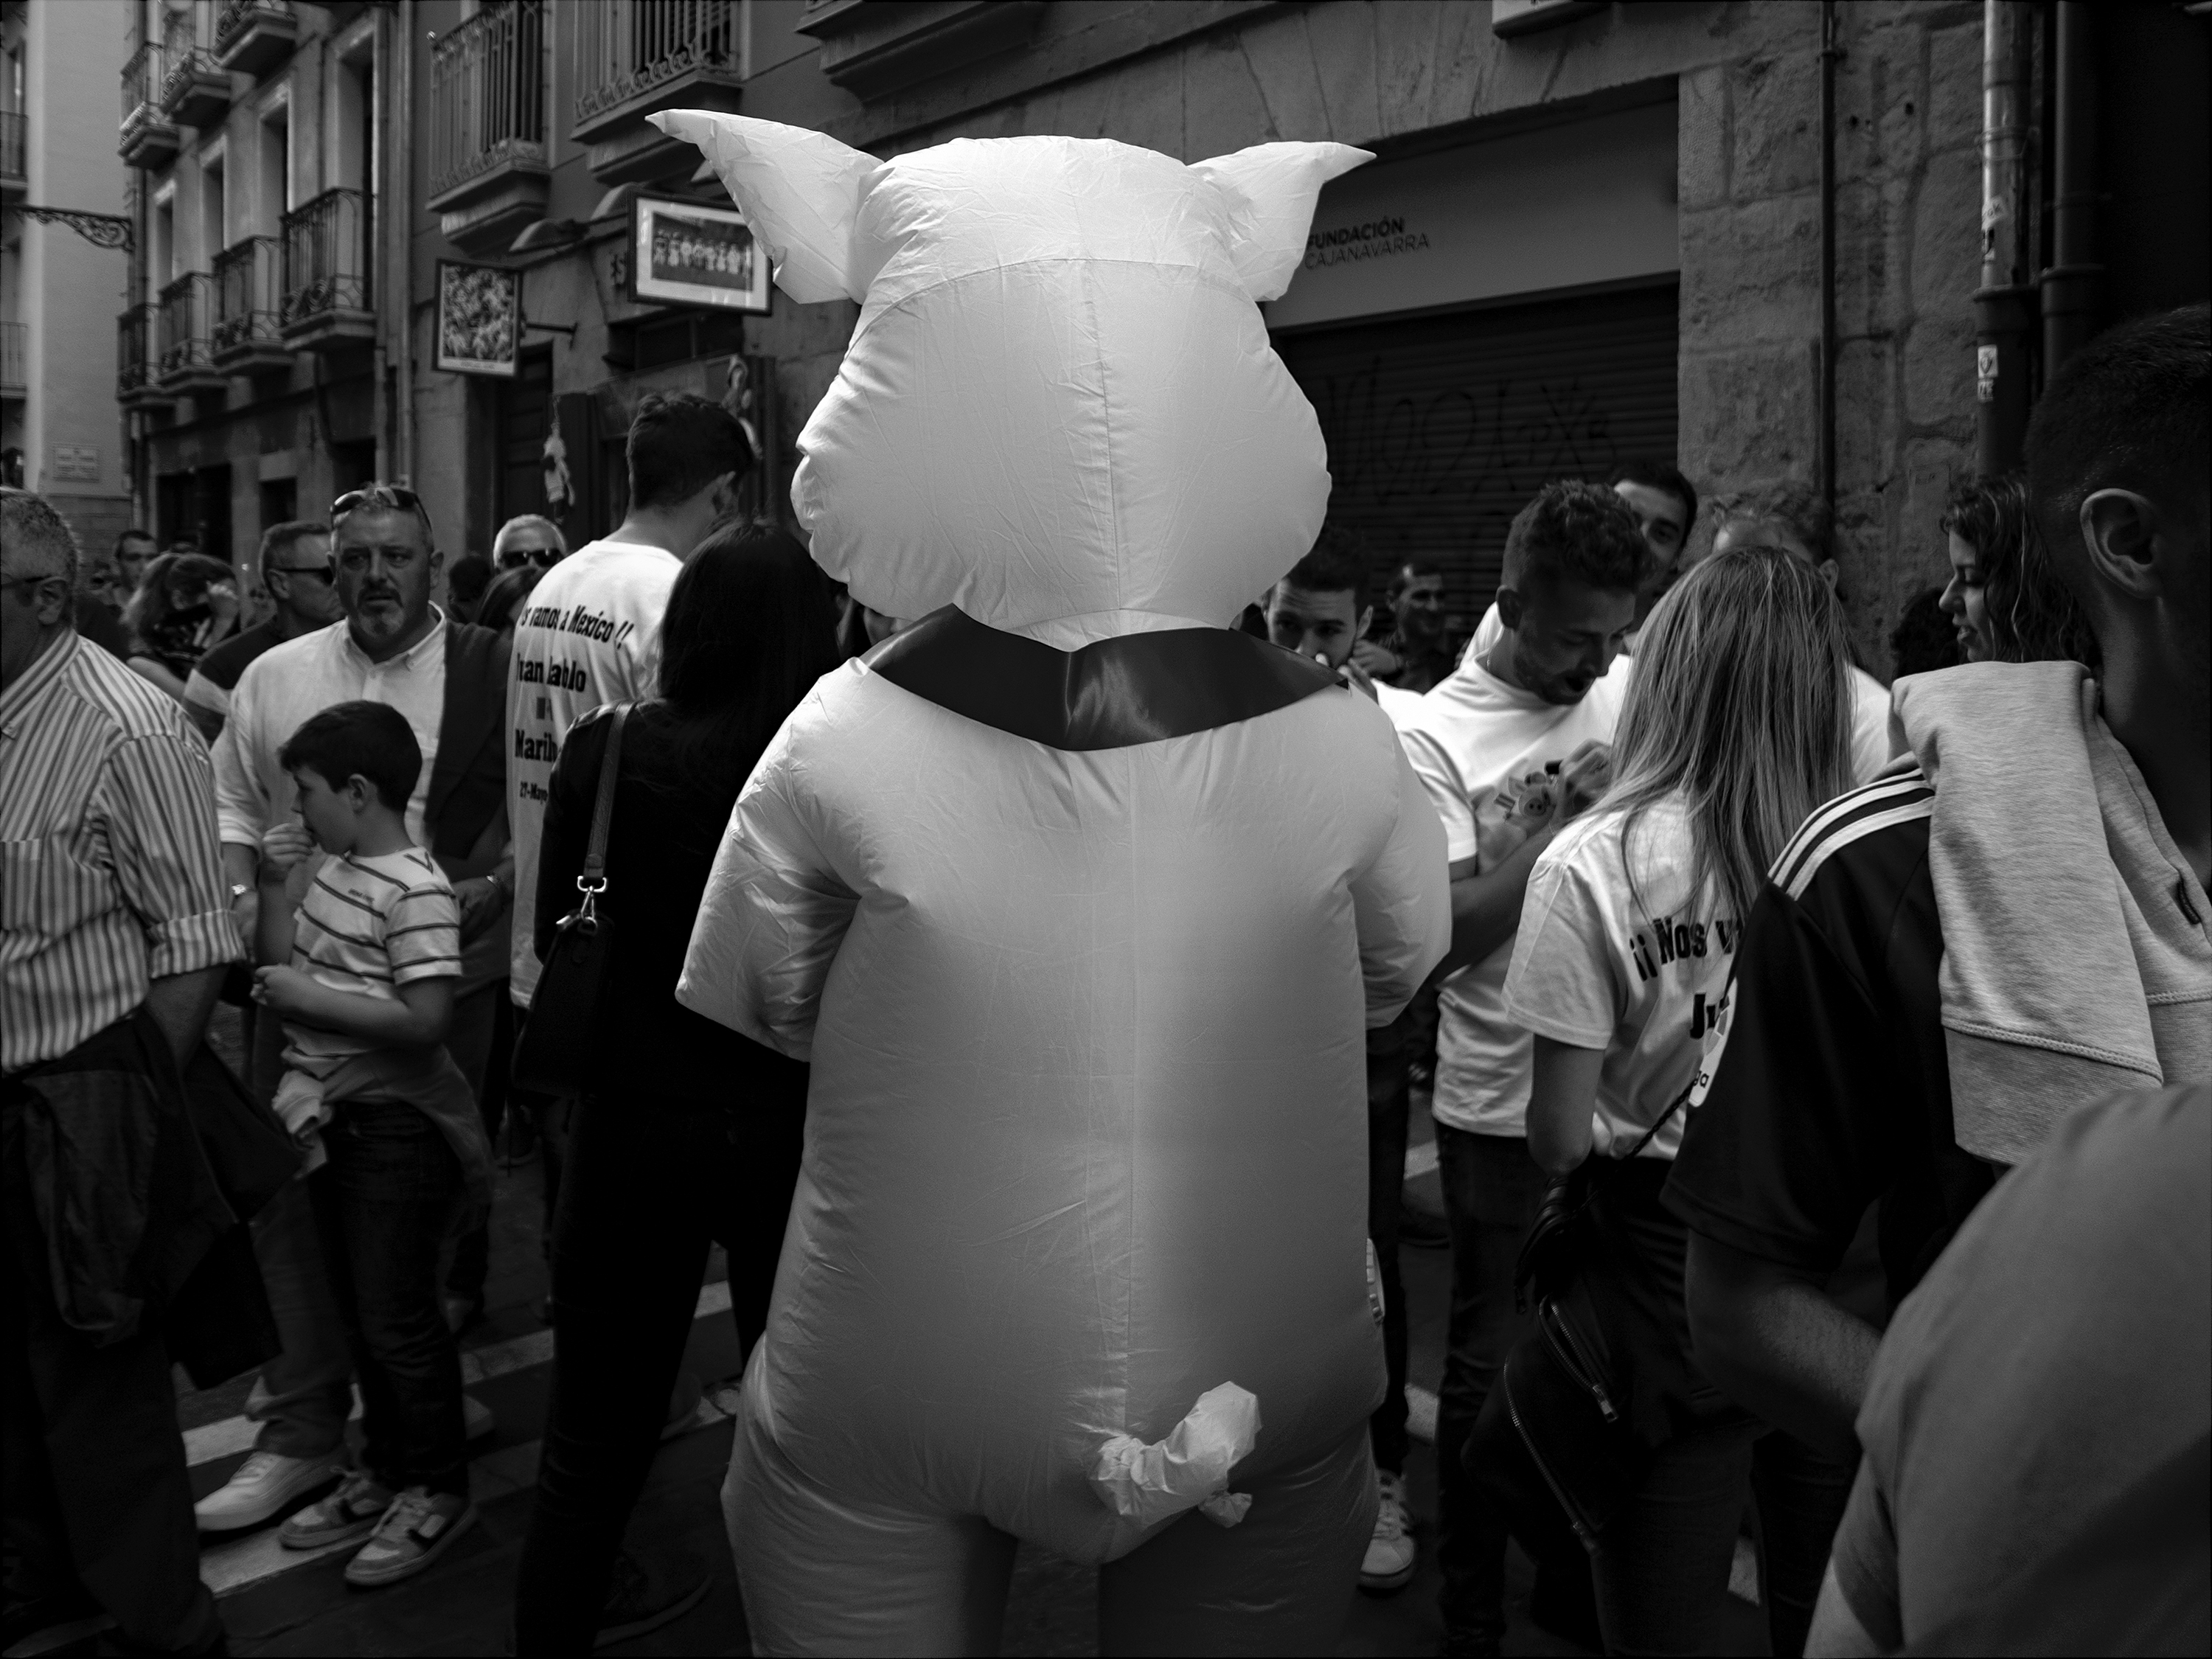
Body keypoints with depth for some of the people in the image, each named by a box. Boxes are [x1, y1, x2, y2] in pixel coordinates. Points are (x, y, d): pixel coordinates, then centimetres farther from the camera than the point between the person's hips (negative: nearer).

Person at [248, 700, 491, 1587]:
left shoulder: (415, 890, -20)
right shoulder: (332, 866, 7)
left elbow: (425, 1020, -26)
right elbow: (283, 964, 12)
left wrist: (312, 999, -20)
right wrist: (273, 887, 0)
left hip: (396, 1124, -9)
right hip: (334, 1115, 9)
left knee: (397, 1316, 2)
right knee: (357, 1308, 18)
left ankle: (439, 1489, 19)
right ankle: (385, 1472, 33)